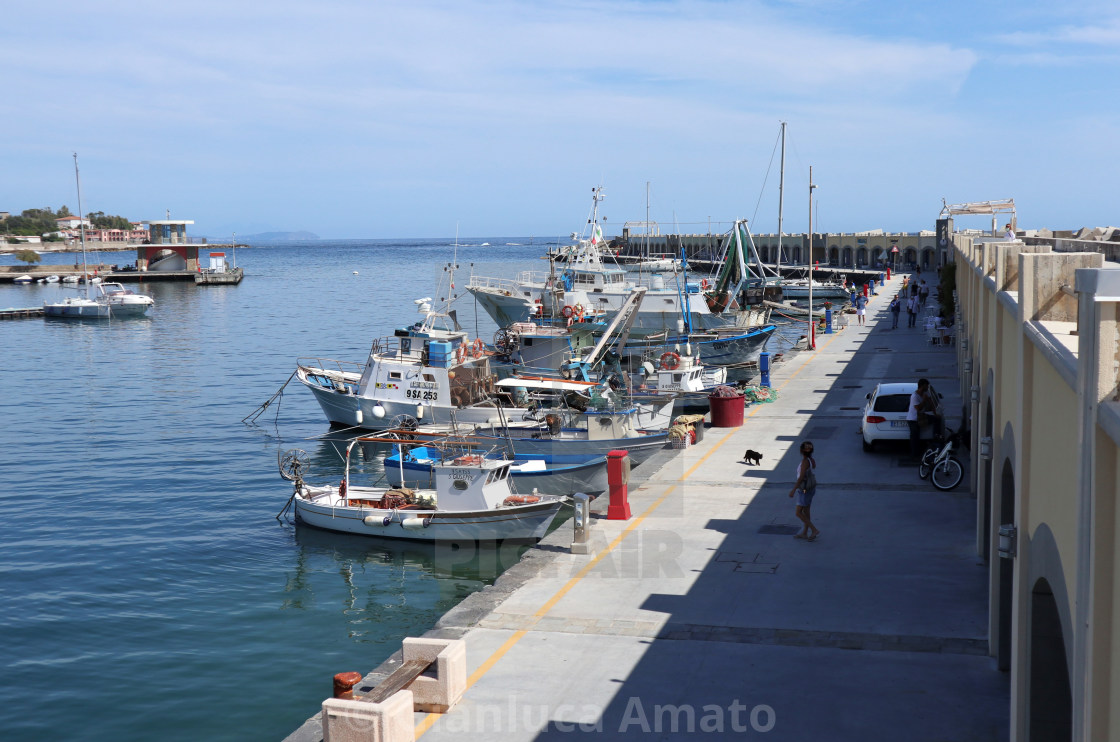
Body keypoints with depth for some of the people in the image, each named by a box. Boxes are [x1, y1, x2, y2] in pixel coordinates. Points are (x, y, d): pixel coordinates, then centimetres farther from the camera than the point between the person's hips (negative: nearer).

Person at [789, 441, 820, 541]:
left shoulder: (805, 461, -22)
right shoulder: (812, 460, 3)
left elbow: (801, 477, -25)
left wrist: (793, 490, -21)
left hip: (804, 490, -9)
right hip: (811, 488, 9)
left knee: (798, 513, -2)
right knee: (805, 512, 17)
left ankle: (814, 530, -4)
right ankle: (804, 533, 25)